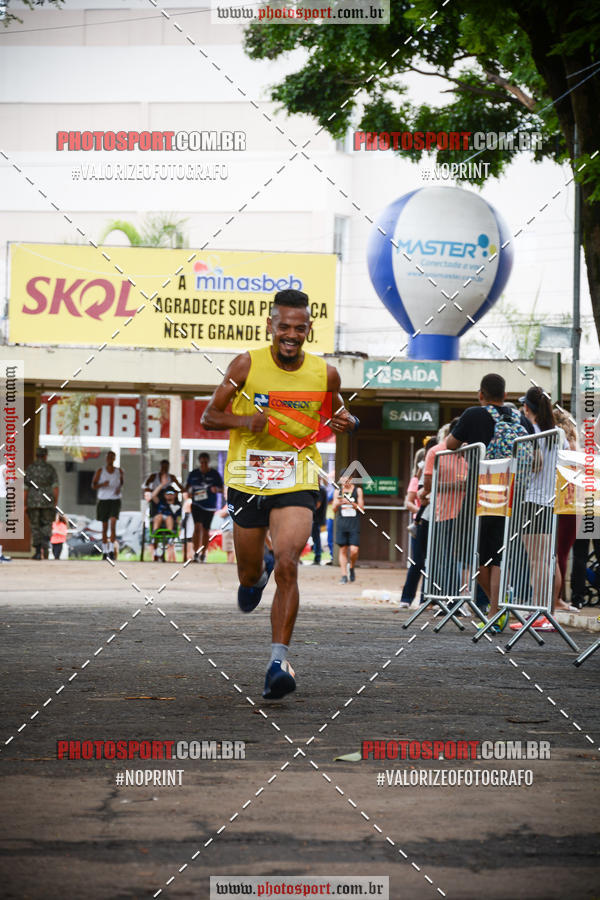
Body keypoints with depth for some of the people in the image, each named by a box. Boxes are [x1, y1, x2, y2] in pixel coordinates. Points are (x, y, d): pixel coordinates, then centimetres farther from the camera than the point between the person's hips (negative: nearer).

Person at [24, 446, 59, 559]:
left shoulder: (29, 468, 3)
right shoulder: (51, 469, 2)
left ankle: (38, 552, 3)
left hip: (33, 501, 0)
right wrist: (55, 503, -1)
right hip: (47, 502, 0)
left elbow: (25, 488, 1)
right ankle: (45, 542, -20)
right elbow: (55, 487, -5)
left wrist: (25, 504, 6)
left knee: (35, 526, 7)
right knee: (47, 525, 10)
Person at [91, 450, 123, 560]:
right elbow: (93, 486, 0)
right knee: (104, 527, 7)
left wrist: (120, 489, -1)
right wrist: (102, 484, -21)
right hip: (103, 500, 0)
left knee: (113, 523, -18)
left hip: (115, 500, 0)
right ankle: (104, 551, 17)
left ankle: (112, 551, -21)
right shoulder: (100, 471, 1)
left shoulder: (119, 471, 7)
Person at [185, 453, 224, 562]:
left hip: (210, 506, 1)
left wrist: (216, 489, -20)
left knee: (206, 530, 9)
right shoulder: (193, 474, 3)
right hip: (196, 504, -1)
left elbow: (222, 488, 2)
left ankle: (203, 554, 23)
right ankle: (196, 553, -20)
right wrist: (188, 491, -8)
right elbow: (187, 485, 15)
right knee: (197, 526, -17)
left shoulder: (214, 474, -1)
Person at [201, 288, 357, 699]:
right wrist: (244, 420, -21)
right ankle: (259, 573, 54)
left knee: (287, 566, -21)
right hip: (247, 480, 1)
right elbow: (210, 416, -1)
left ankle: (279, 660, -18)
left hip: (297, 483, -1)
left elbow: (337, 412, 18)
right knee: (250, 575, 15)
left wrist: (346, 421, -6)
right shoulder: (247, 365, -7)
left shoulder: (325, 373, -2)